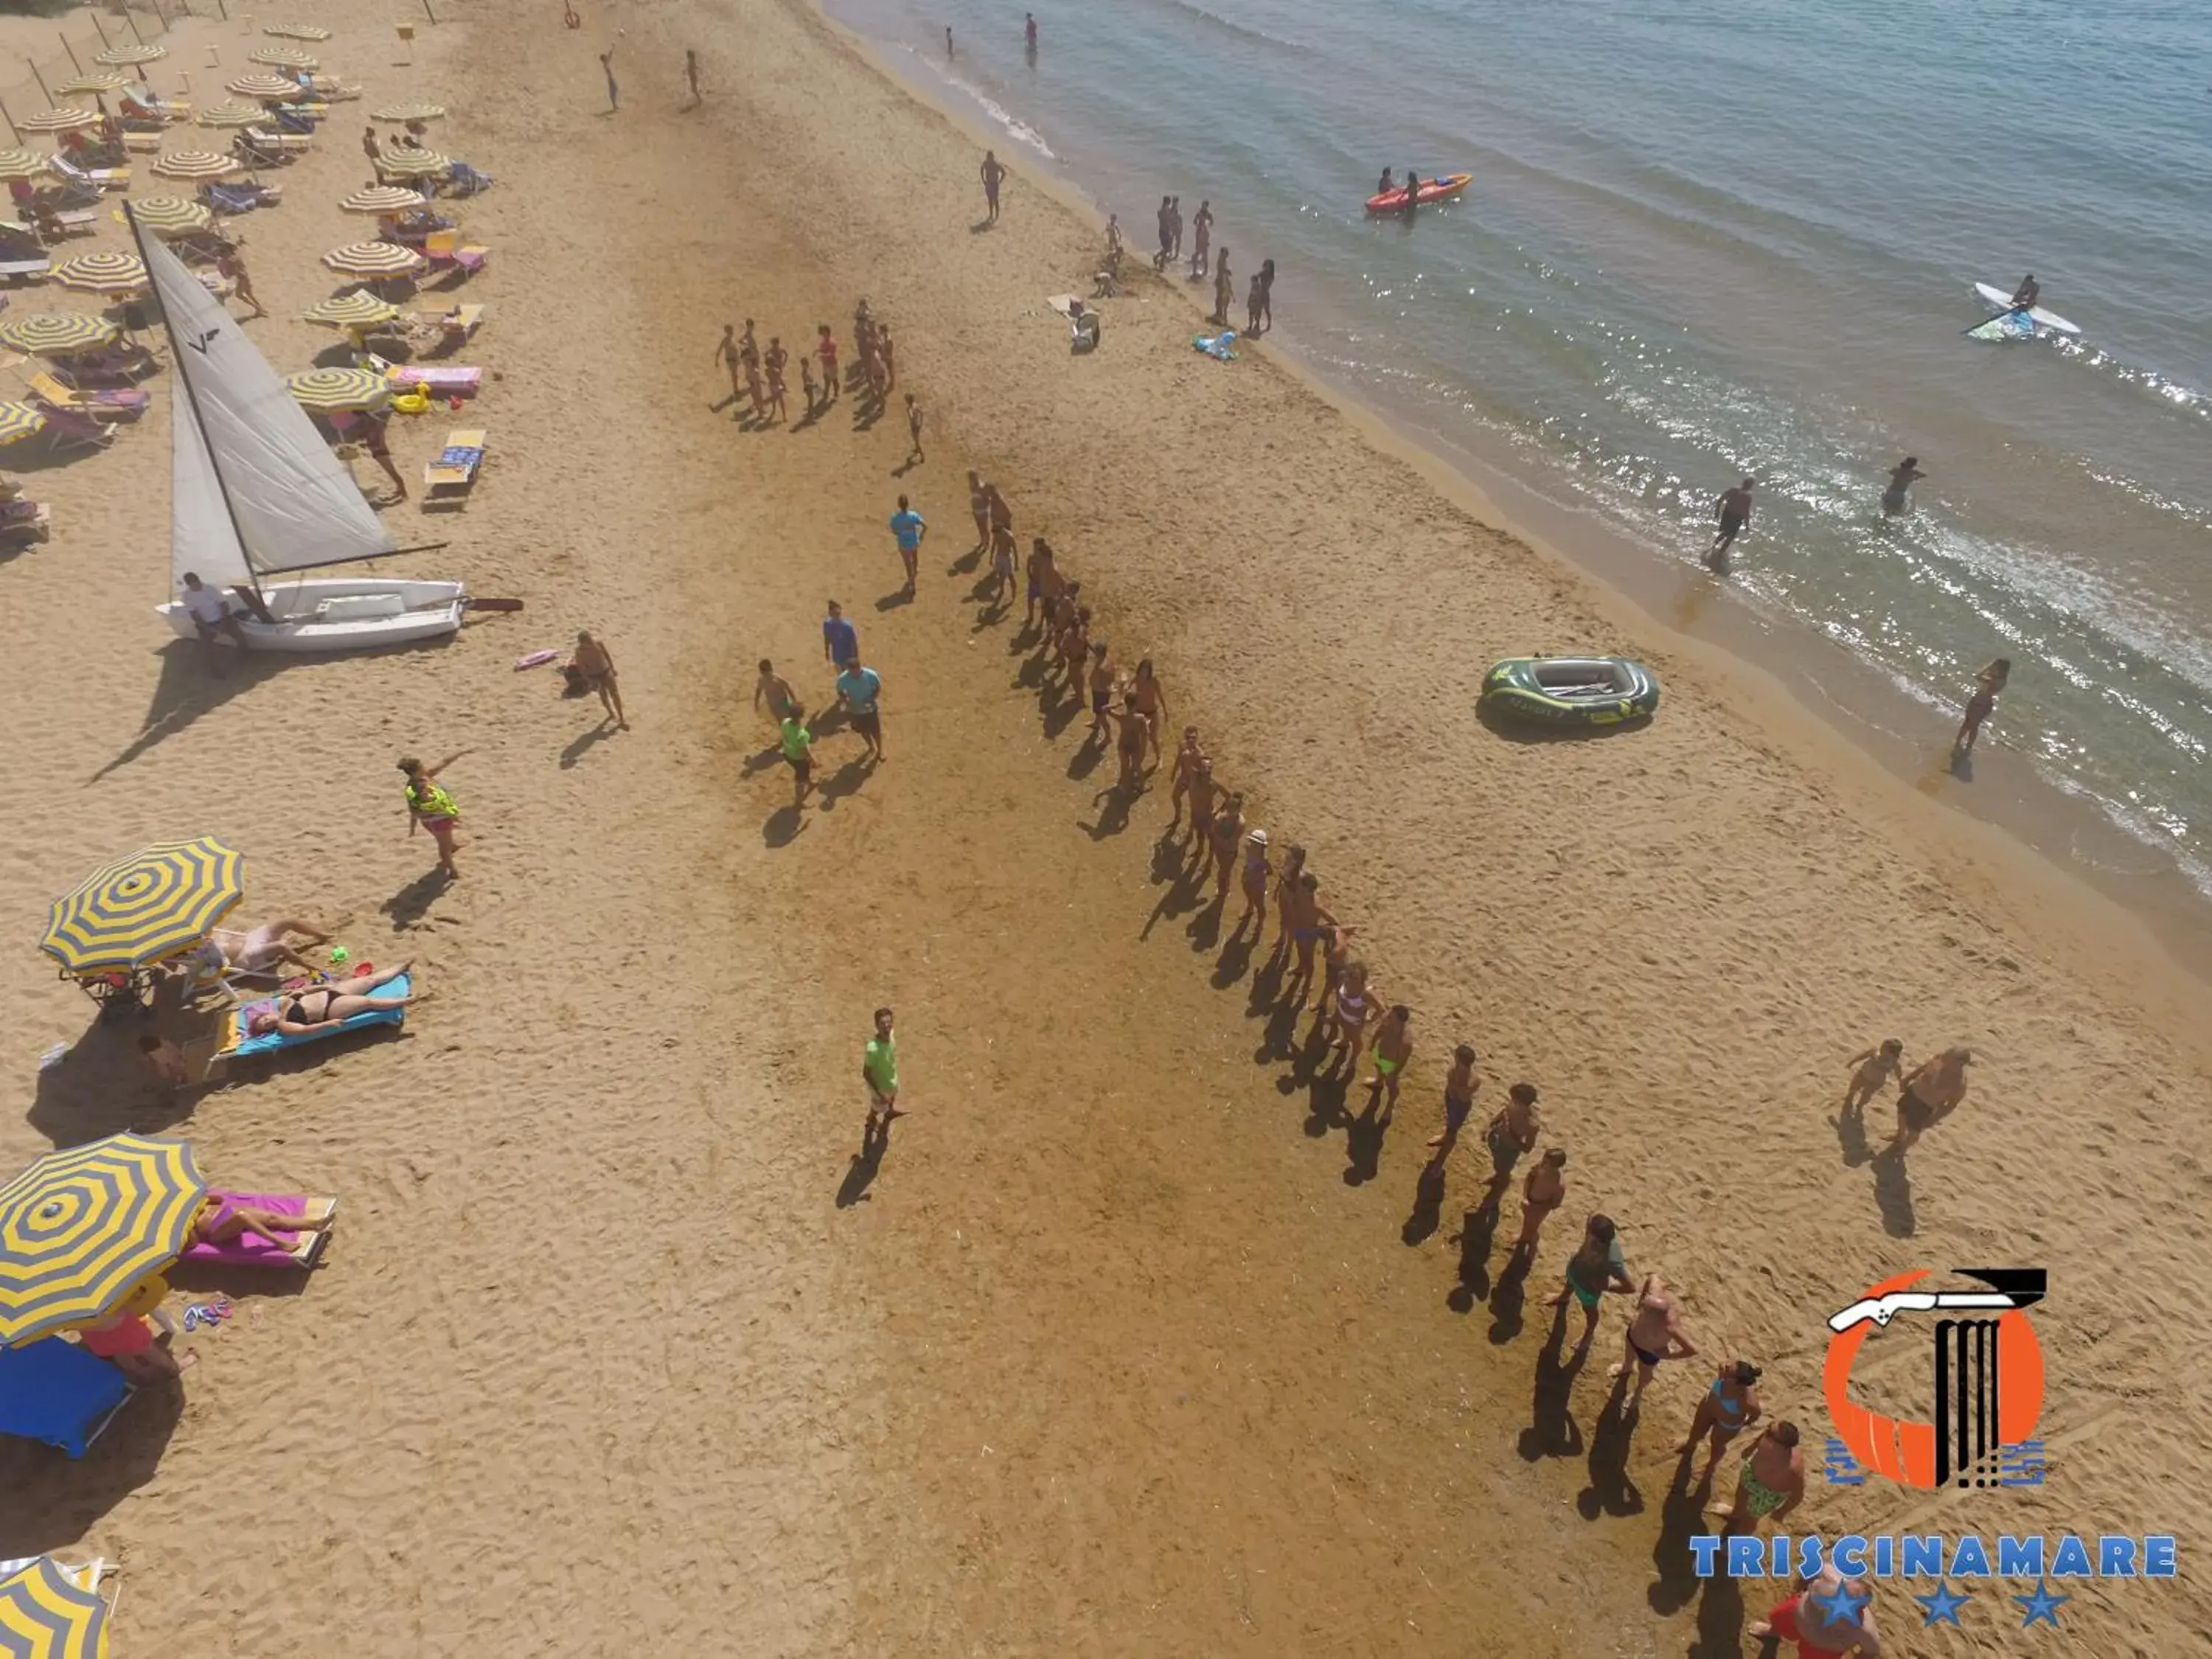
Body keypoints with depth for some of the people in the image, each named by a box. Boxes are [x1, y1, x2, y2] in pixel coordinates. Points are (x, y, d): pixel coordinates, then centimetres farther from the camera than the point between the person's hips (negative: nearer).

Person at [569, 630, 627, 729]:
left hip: (606, 671, 2)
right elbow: (581, 668, -16)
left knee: (615, 694, 6)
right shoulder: (579, 651, -22)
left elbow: (607, 655, 0)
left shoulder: (598, 643, -16)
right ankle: (612, 713, 39)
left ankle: (621, 717, 18)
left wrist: (612, 669, 7)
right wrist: (589, 681, -17)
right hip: (594, 676, -2)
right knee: (603, 695, 15)